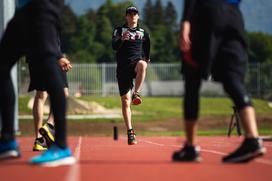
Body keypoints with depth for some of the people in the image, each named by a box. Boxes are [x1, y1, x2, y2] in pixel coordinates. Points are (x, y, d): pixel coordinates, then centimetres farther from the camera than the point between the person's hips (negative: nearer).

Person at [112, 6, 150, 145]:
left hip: (137, 62, 0)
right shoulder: (119, 30, 9)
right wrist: (121, 39, -27)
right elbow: (114, 46, -10)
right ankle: (130, 132, 4)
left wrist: (146, 60, 16)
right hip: (123, 68, 0)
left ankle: (136, 94, -31)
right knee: (125, 101, -2)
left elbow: (146, 50, 30)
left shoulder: (143, 33, 15)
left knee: (142, 65, -39)